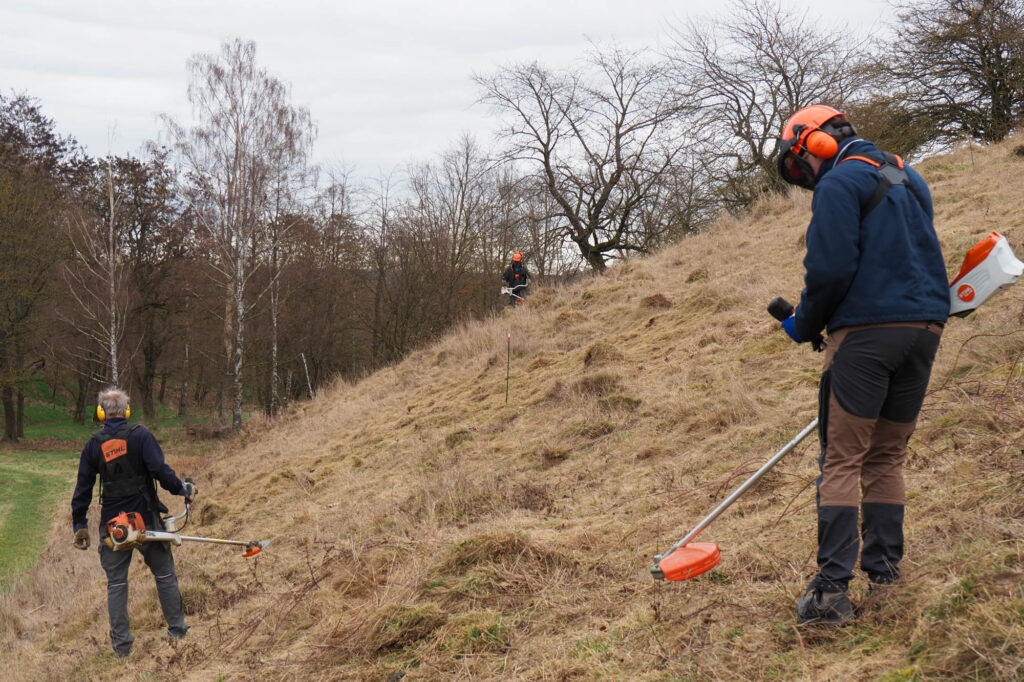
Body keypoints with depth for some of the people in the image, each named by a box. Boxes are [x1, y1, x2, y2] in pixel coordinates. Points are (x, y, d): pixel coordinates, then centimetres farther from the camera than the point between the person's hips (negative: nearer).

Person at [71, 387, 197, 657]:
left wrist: (79, 525, 12)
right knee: (164, 574, 12)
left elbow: (83, 488, 5)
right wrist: (182, 489, -3)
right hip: (146, 519, -2)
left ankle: (121, 644, 9)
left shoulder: (93, 444, 2)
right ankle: (177, 628, 17)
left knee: (116, 582, 9)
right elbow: (160, 469, -18)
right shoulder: (140, 435, -7)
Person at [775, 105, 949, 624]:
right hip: (926, 328, 8)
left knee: (842, 461, -5)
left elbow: (830, 269, -16)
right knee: (886, 457, 16)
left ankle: (832, 590, -9)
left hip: (866, 332, -8)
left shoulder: (840, 183, -7)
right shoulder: (908, 178, 20)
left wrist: (805, 325, 1)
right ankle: (883, 569, 17)